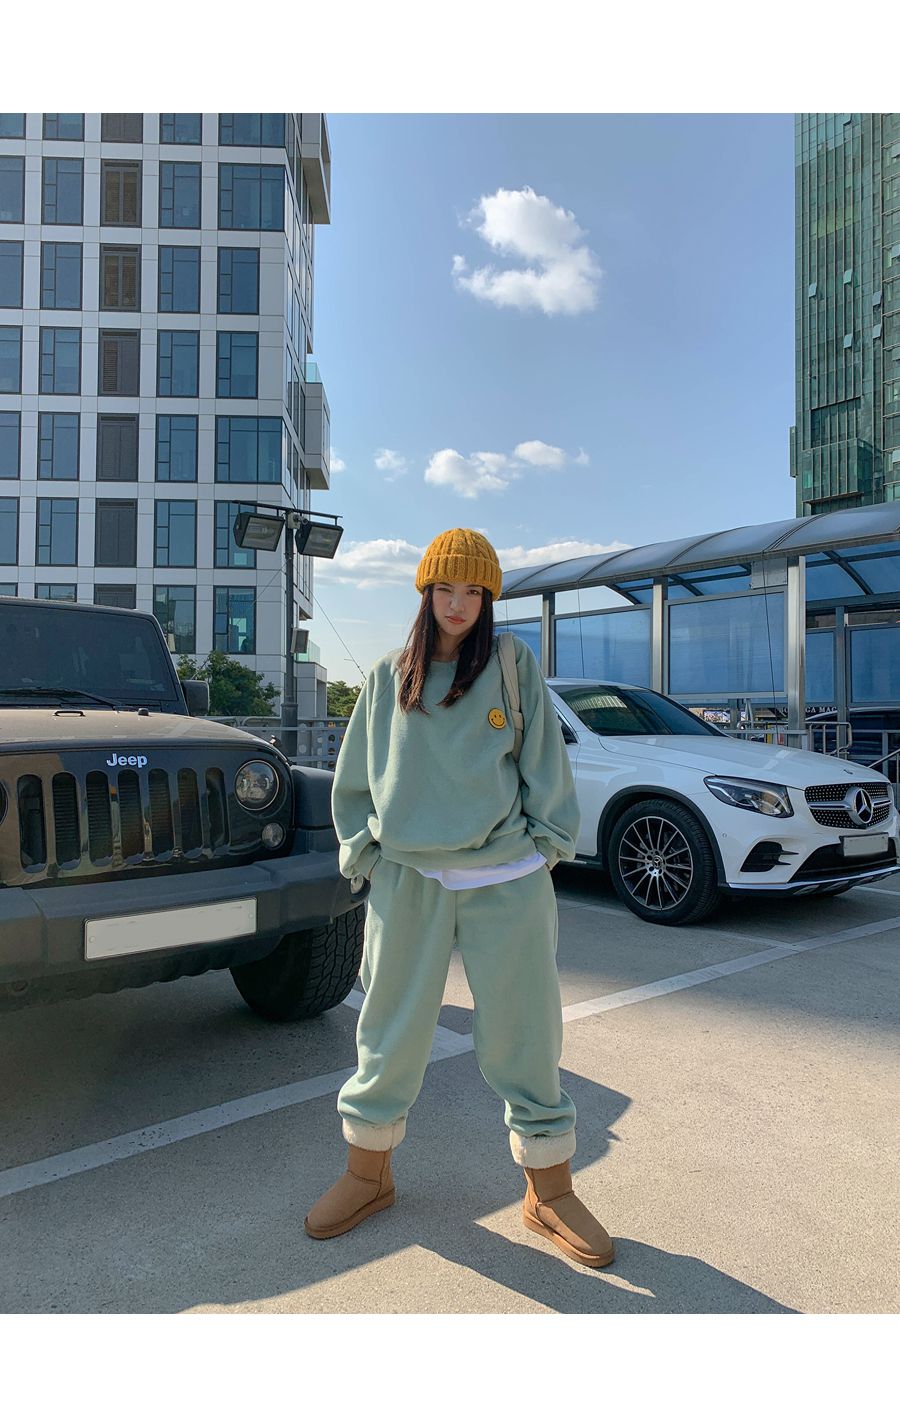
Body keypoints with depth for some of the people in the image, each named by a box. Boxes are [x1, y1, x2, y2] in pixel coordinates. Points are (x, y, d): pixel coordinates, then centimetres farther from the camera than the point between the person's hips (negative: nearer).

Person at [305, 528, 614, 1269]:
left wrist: (548, 845, -1)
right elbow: (356, 777, 13)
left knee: (524, 1036, 7)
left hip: (507, 881, -1)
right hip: (408, 881, 2)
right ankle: (368, 1175, 34)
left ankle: (549, 1193, 26)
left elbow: (545, 763, 5)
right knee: (391, 1033, 12)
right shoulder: (388, 677, 9)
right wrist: (363, 851, 5)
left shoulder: (516, 666, 4)